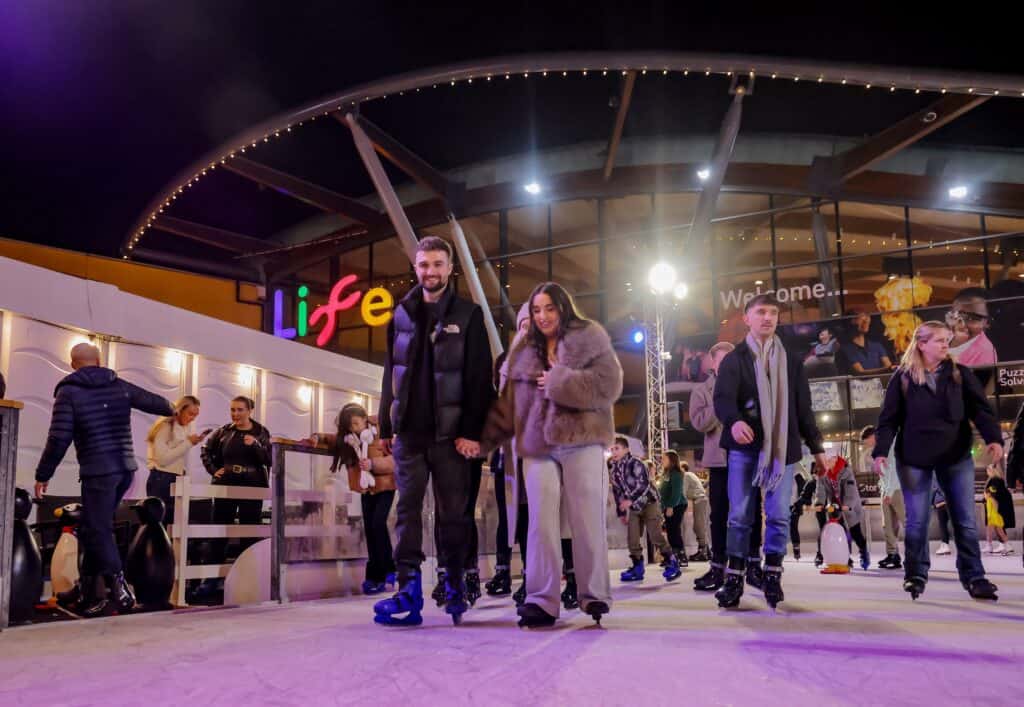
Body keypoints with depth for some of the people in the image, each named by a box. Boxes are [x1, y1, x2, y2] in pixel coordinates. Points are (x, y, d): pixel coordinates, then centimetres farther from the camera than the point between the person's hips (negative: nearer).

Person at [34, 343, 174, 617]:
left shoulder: (68, 392, -3)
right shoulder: (120, 386, 10)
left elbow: (59, 439, -9)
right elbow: (153, 401, 24)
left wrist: (43, 475, -1)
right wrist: (171, 409, 46)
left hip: (98, 471, -6)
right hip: (125, 469, 6)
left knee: (98, 531, -2)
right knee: (93, 528, 16)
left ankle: (120, 590, -9)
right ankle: (88, 588, 21)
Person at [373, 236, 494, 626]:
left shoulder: (468, 314, 1)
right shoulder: (402, 314, 12)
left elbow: (480, 378, -5)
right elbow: (391, 374, 14)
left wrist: (471, 431, -13)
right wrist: (386, 426, 9)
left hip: (450, 432, -3)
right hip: (409, 430, 3)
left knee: (454, 513, 5)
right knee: (408, 509, -2)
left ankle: (455, 587, 17)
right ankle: (409, 592, -1)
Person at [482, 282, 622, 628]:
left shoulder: (590, 338, 4)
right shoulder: (523, 351, 18)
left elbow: (609, 384, -8)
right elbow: (509, 402, 17)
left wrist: (559, 383, -10)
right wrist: (486, 436, 10)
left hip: (581, 441, -3)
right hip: (538, 446, 4)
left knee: (588, 519, -1)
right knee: (541, 522, -3)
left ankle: (594, 595, 8)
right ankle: (541, 600, -1)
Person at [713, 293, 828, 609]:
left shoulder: (791, 361, 15)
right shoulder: (733, 359, 5)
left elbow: (803, 407, 16)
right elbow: (722, 398, -11)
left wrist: (817, 447, 12)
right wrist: (734, 421, -32)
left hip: (783, 447, 2)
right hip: (744, 446, -2)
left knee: (778, 515, 1)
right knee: (740, 516, -1)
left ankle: (772, 577, 12)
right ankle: (734, 579, 6)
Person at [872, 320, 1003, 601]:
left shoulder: (960, 374, 2)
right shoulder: (902, 378, -2)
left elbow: (980, 409, -6)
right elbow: (888, 419, -3)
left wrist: (993, 438, -23)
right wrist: (881, 452, -15)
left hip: (956, 457, 2)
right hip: (914, 459, -1)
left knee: (965, 521, 4)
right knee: (916, 521, 3)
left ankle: (973, 577, 12)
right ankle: (916, 575, 14)